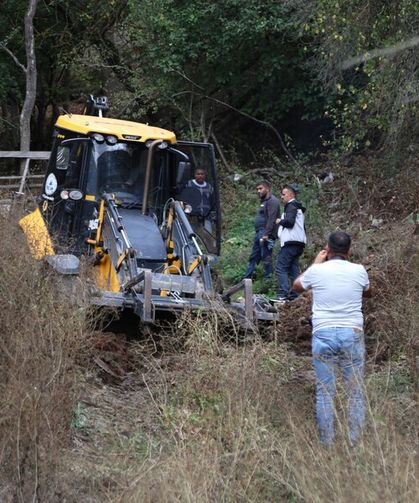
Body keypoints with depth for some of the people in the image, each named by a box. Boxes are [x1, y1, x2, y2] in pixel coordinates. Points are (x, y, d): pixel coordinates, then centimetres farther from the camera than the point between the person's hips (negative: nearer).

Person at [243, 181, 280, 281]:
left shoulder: (272, 201, -9)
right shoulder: (264, 201, 23)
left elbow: (271, 219, -19)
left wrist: (266, 234, -25)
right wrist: (258, 233, 18)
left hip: (265, 234, -10)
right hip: (259, 233, 10)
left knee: (266, 258, -8)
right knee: (253, 257, 11)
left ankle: (269, 279, -4)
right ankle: (246, 279, 14)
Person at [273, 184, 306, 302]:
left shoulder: (291, 206, -7)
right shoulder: (297, 207, 24)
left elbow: (289, 221, -22)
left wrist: (280, 221, -4)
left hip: (290, 243, -10)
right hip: (298, 243, 10)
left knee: (281, 267, -11)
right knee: (293, 269, 10)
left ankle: (283, 294, -17)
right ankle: (294, 295, 9)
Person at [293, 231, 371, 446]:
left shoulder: (317, 271, -2)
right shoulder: (358, 271, 0)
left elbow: (297, 286, 18)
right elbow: (368, 292, 23)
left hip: (323, 335, 0)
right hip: (352, 334, 0)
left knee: (324, 392, 6)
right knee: (355, 392, 7)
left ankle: (326, 443, 8)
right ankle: (355, 442, 8)